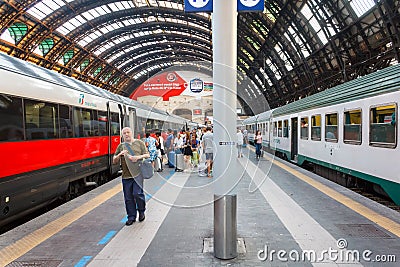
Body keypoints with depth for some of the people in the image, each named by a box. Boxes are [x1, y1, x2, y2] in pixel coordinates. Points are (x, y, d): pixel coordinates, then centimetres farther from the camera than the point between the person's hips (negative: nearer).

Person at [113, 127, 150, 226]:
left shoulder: (139, 143, 8)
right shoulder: (121, 146, 13)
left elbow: (147, 155, 7)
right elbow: (114, 161, 12)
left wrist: (138, 157, -11)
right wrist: (120, 155, -8)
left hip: (137, 173, -3)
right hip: (126, 176, 3)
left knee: (137, 193, -11)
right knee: (128, 198, 6)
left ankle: (141, 211, 16)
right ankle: (131, 217, 21)